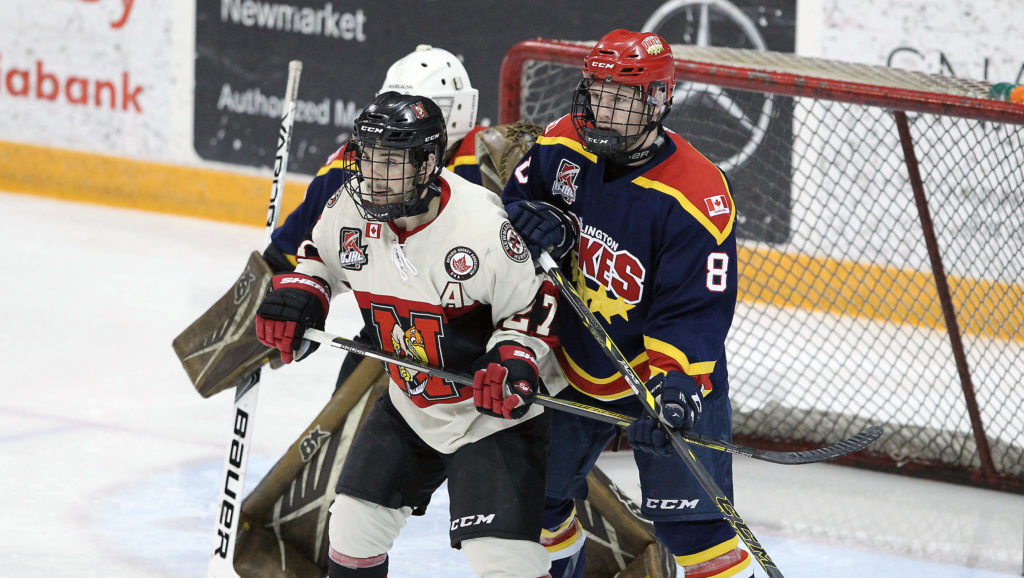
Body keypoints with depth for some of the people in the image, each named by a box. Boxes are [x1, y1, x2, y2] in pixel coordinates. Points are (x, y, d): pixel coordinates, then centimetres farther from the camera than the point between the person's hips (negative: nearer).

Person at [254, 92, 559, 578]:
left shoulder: (481, 223, -27)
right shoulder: (350, 205, -10)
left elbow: (532, 304, -15)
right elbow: (320, 253, 13)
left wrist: (513, 364, -29)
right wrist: (296, 296, -4)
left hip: (494, 411, -6)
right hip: (409, 406, 6)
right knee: (354, 524, 11)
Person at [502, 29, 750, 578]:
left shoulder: (697, 196, -25)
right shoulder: (562, 146, -8)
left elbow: (695, 311, -25)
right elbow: (513, 198, 6)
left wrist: (674, 379, -38)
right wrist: (532, 223, -18)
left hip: (666, 374, -6)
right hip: (571, 364, 6)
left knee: (691, 521, -14)